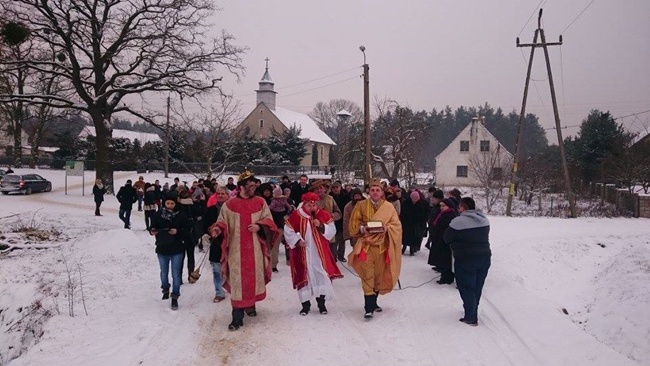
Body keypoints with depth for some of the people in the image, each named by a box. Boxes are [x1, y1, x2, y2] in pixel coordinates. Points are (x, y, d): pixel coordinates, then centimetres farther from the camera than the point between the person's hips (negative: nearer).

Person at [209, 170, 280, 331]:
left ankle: (250, 304, 39)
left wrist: (259, 226, -13)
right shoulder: (229, 204, -1)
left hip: (255, 249, 3)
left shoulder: (260, 202, 5)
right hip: (237, 250, -2)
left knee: (254, 277, 13)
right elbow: (222, 222, 2)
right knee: (238, 282, -3)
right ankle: (237, 317, 0)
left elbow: (268, 221, 7)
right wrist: (217, 229, -20)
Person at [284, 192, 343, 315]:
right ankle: (305, 304, 17)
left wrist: (321, 226, -18)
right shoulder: (296, 215, -7)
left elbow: (332, 231, -1)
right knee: (304, 277, 4)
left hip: (320, 252, 1)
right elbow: (288, 231, -1)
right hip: (303, 253, -1)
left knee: (322, 276, -1)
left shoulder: (324, 215, -2)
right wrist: (297, 241, -14)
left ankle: (321, 304, 14)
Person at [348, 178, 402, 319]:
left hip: (382, 246, 2)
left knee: (379, 275, 12)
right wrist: (362, 228, -15)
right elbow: (353, 223, 5)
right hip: (366, 245, -2)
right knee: (367, 276, -9)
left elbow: (396, 225, 3)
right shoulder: (361, 205, 1)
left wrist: (386, 228, -16)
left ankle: (373, 302, 30)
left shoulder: (389, 207, 3)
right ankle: (369, 308, -8)